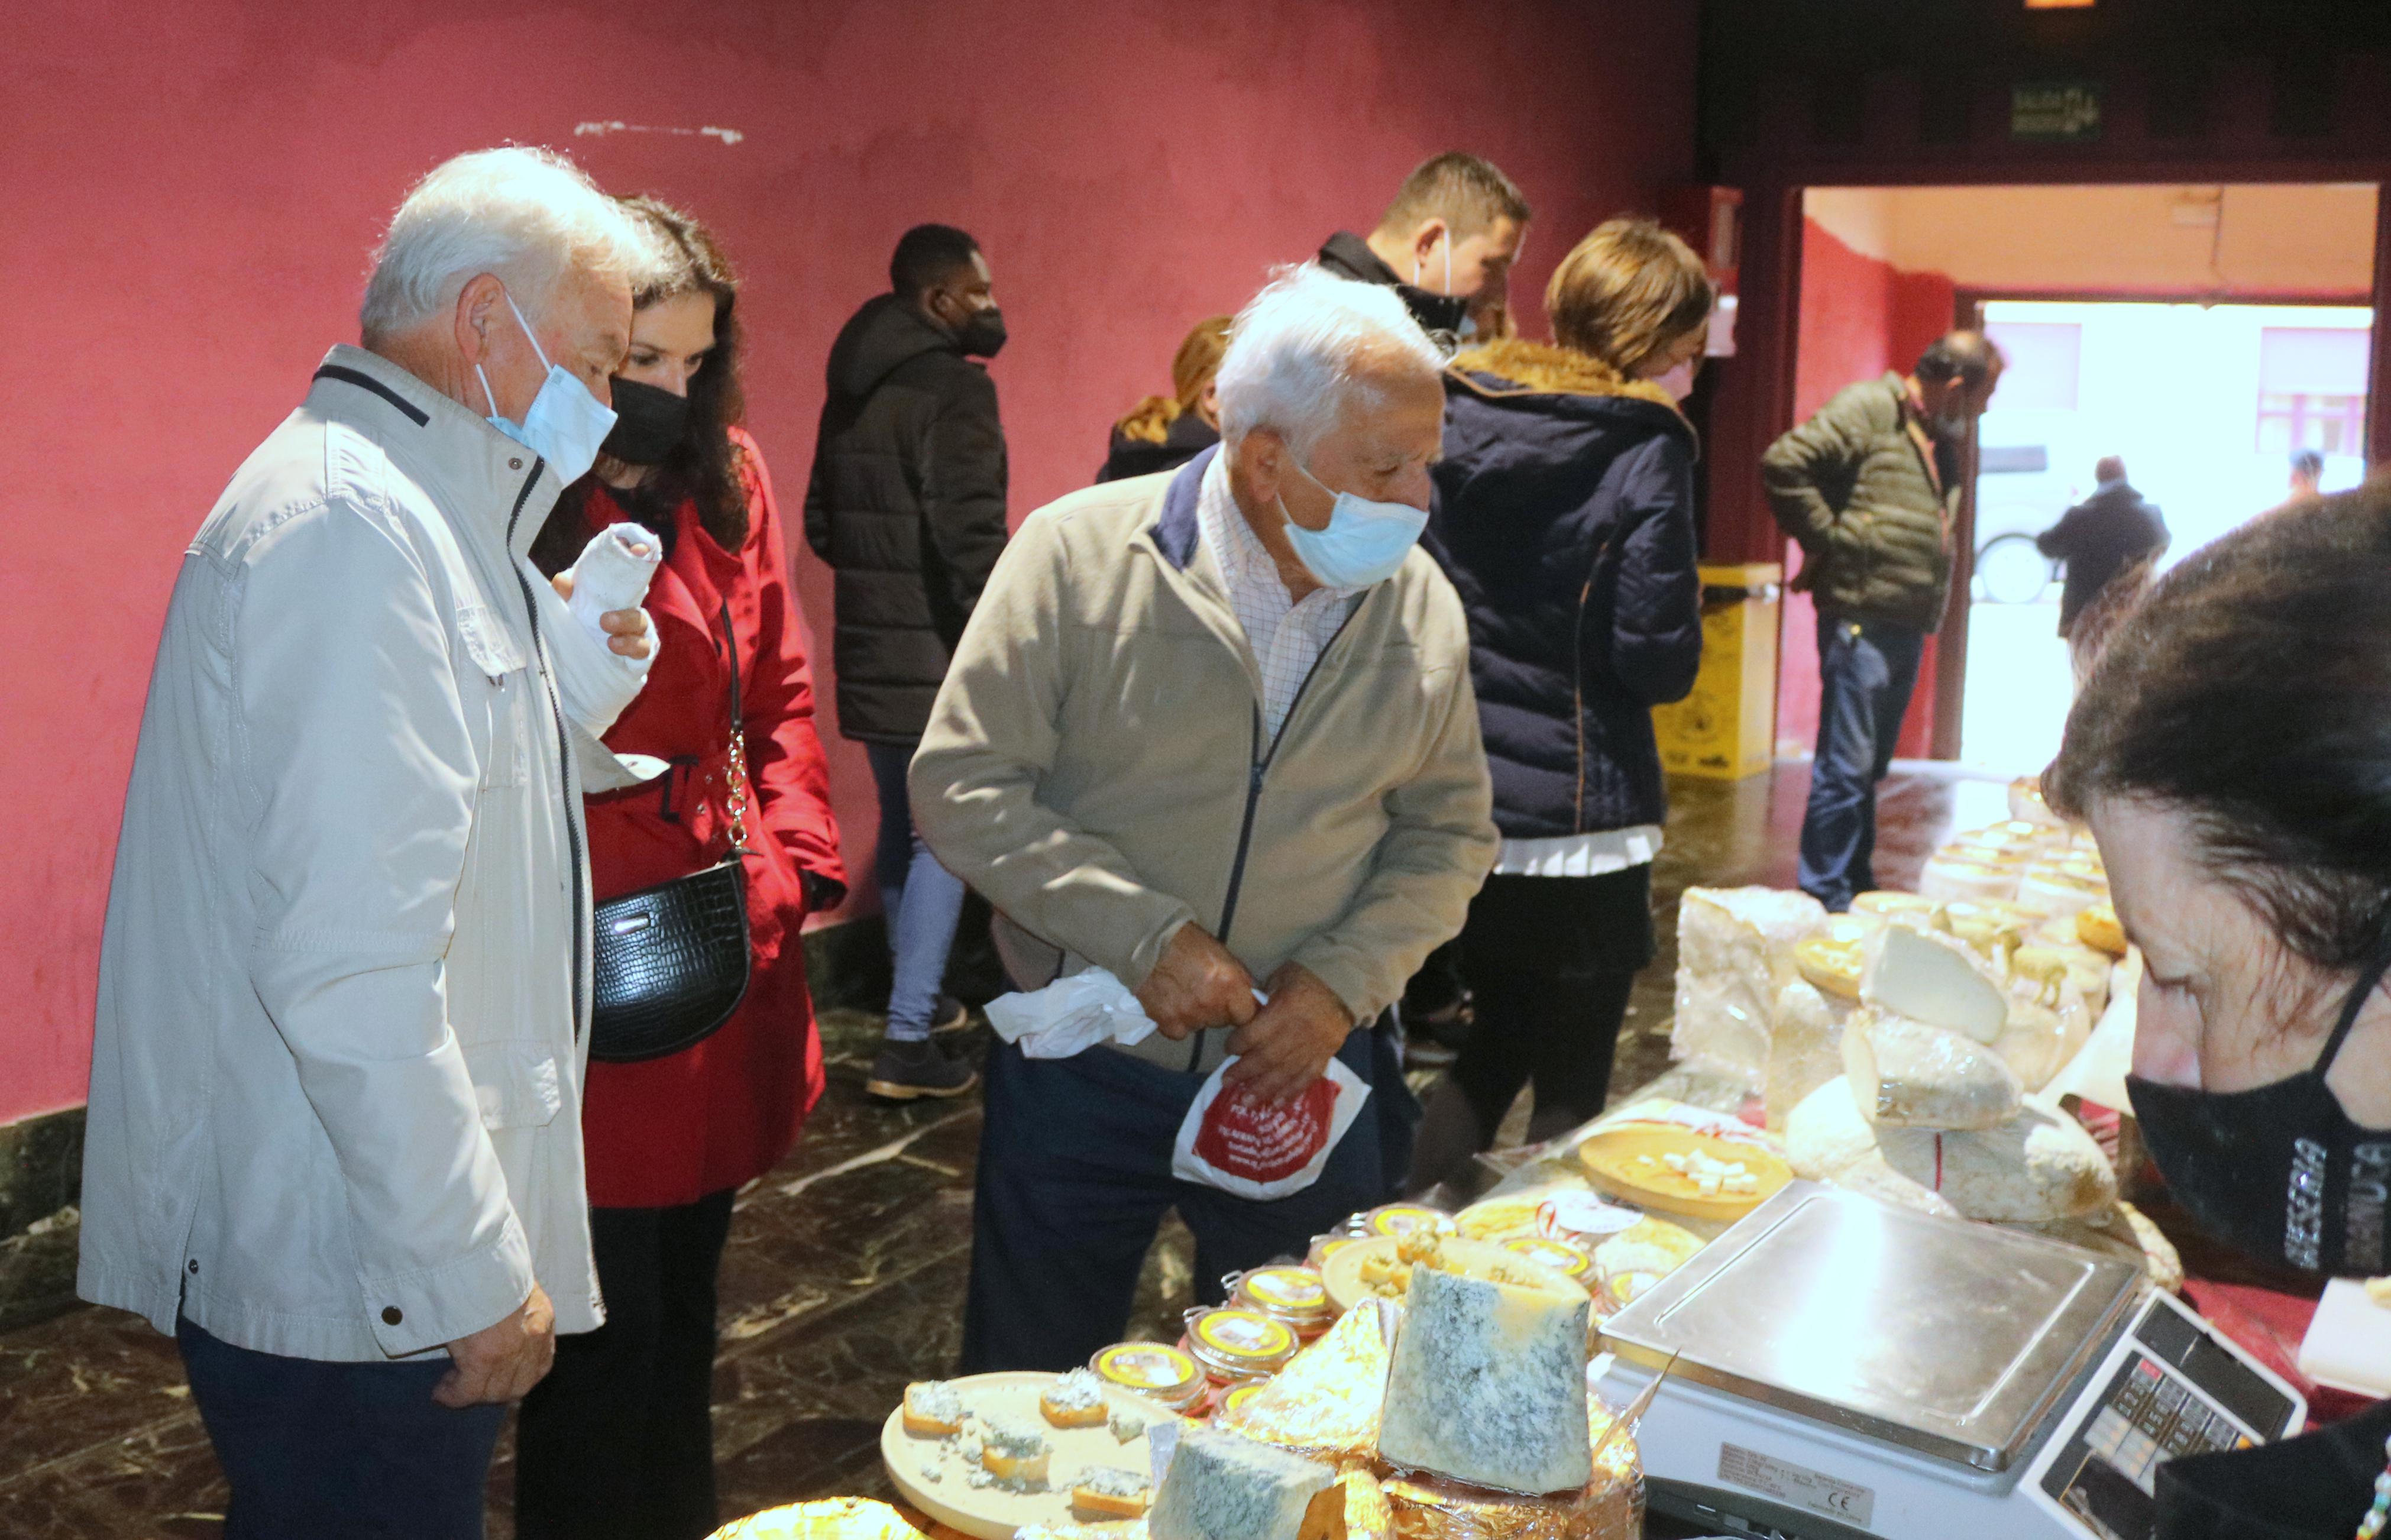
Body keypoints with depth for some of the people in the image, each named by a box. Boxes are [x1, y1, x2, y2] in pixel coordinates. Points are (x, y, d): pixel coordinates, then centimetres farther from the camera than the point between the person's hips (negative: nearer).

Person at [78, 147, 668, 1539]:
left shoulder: (419, 507, 14)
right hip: (350, 1272, -10)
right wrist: (476, 1270, -21)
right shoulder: (354, 523, -20)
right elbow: (352, 966, -26)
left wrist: (584, 663, 5)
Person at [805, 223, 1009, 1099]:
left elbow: (822, 524, 15)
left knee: (902, 826, 19)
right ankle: (908, 1043, -3)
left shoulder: (853, 389, 11)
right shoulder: (953, 387, -15)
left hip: (868, 649, 8)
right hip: (938, 655, -8)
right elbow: (974, 537, -21)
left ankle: (918, 1001, 33)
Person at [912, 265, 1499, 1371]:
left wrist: (1344, 982, -11)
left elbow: (1449, 831, 5)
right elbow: (963, 786, -14)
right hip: (1082, 1066, -2)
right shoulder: (1081, 554, -14)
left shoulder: (1420, 604, -3)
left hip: (1302, 1073, 3)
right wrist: (1145, 936, -21)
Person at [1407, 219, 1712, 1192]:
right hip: (1578, 815, -5)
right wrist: (1685, 611, 7)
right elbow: (1659, 664, -13)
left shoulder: (1452, 415, 4)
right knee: (1572, 1086, 8)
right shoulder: (1644, 450, -10)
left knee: (1496, 1045, 23)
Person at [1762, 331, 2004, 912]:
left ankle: (1855, 889, 25)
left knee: (1870, 768, 16)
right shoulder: (1866, 410, -10)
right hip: (1861, 619, -9)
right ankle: (1825, 900, 0)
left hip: (1907, 627, 9)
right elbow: (1784, 464, -20)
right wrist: (1825, 539, -16)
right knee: (1846, 766, -6)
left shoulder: (1940, 442, 17)